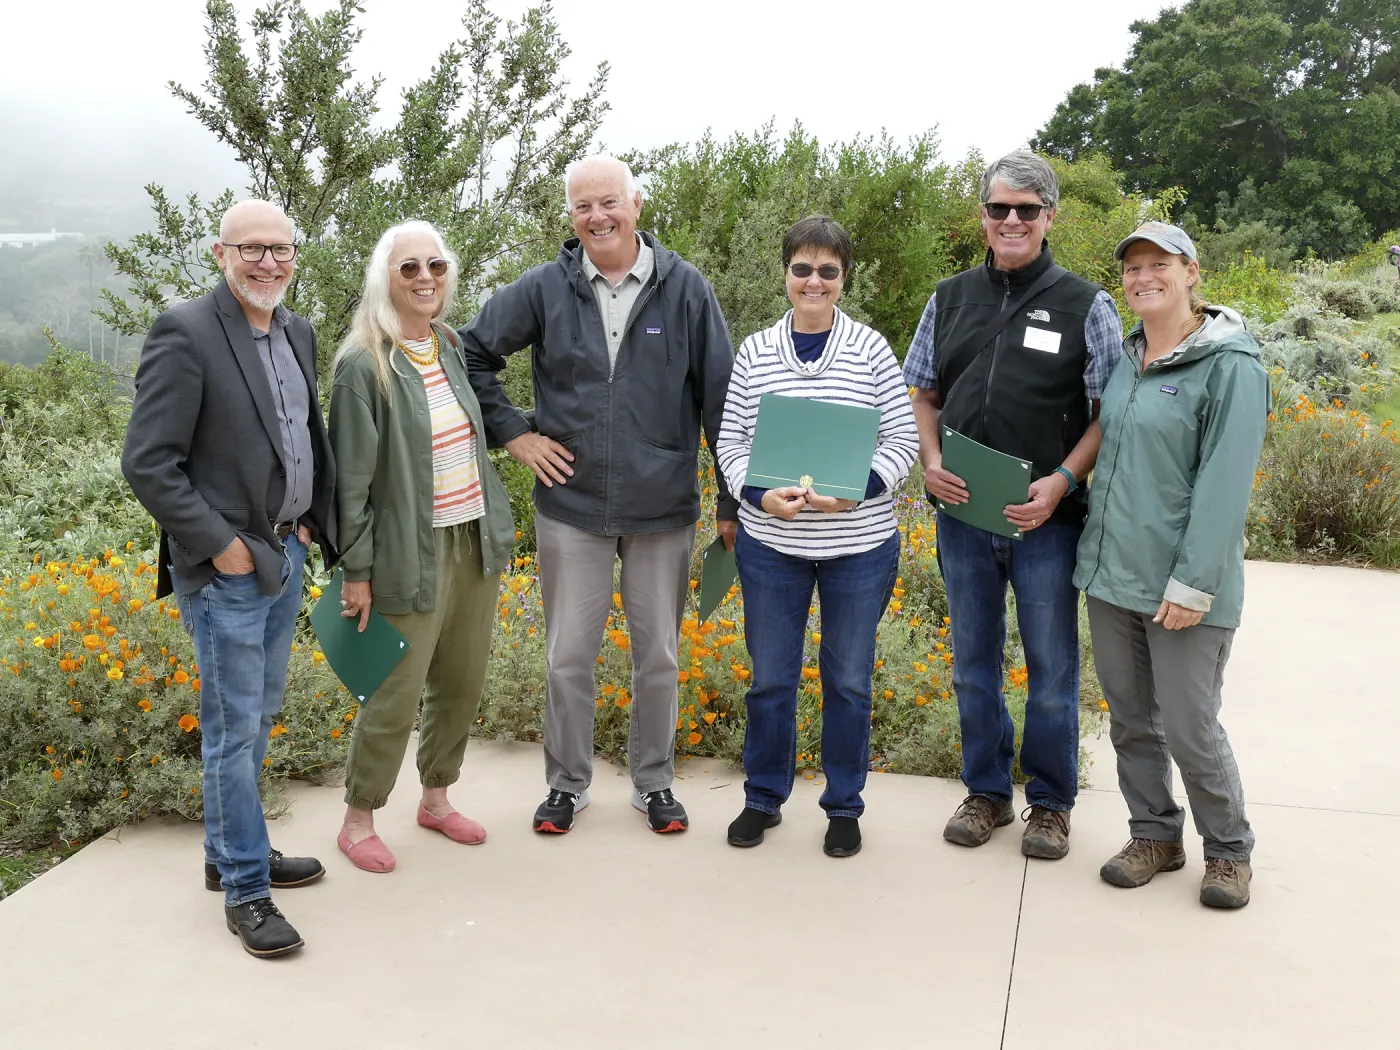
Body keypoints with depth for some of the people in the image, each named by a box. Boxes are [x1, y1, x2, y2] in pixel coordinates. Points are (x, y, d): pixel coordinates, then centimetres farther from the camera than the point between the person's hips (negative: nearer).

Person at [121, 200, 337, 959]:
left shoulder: (297, 333, 9)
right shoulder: (184, 333, -15)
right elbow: (147, 463, -17)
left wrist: (311, 521, 8)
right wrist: (219, 544, -16)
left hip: (286, 555, 8)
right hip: (225, 569, -8)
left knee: (258, 717, 18)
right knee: (234, 728, 1)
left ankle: (229, 852, 35)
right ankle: (245, 889, 14)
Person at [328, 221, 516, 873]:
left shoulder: (454, 348, 7)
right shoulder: (363, 365, -13)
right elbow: (351, 477, -12)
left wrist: (496, 527, 16)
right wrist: (356, 570, -11)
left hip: (475, 543, 7)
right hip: (412, 554, -7)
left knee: (462, 684, 16)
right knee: (395, 697, 1)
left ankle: (435, 798, 35)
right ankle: (358, 820, 20)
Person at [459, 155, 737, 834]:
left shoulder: (685, 288, -5)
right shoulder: (544, 289, -2)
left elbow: (721, 397, -2)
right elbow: (471, 352, 9)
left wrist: (733, 500, -2)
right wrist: (512, 433, 0)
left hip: (663, 508, 0)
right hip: (571, 504, 1)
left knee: (658, 654, 12)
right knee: (568, 656, 9)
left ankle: (654, 782, 29)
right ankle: (567, 783, 26)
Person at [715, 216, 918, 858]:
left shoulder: (870, 350, -2)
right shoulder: (754, 353, 2)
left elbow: (902, 439, -2)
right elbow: (730, 442, 3)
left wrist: (856, 490, -18)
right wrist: (760, 496, -15)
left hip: (860, 545, -1)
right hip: (771, 544, 1)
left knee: (849, 678, 10)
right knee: (770, 677, 11)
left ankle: (844, 806, 27)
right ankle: (764, 798, 30)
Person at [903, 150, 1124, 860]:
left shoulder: (1085, 306, -2)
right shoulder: (951, 298, 9)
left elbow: (1111, 413, -3)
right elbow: (922, 392, 16)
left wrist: (1062, 480, -16)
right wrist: (931, 461, -2)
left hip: (1047, 519, -3)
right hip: (962, 515, 4)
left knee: (1052, 668, 6)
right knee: (974, 663, 14)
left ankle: (1050, 803, 23)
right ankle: (986, 792, 30)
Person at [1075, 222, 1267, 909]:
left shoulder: (1229, 364, -11)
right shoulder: (1125, 358, 10)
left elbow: (1225, 483, -16)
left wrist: (1193, 583, -19)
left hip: (1182, 588, -6)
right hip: (1110, 576, 6)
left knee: (1190, 728, 1)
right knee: (1131, 720, 14)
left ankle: (1228, 848, 24)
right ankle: (1154, 836, 31)